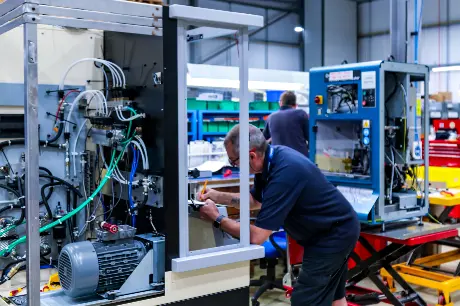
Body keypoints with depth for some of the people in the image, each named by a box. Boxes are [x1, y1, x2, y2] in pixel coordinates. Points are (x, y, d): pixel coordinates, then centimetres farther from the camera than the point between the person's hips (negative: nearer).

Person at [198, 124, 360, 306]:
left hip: (334, 235, -10)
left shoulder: (285, 172, -33)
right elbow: (255, 200, 14)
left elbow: (257, 236, -31)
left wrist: (217, 219, -18)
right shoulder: (271, 158, -5)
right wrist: (217, 196, 3)